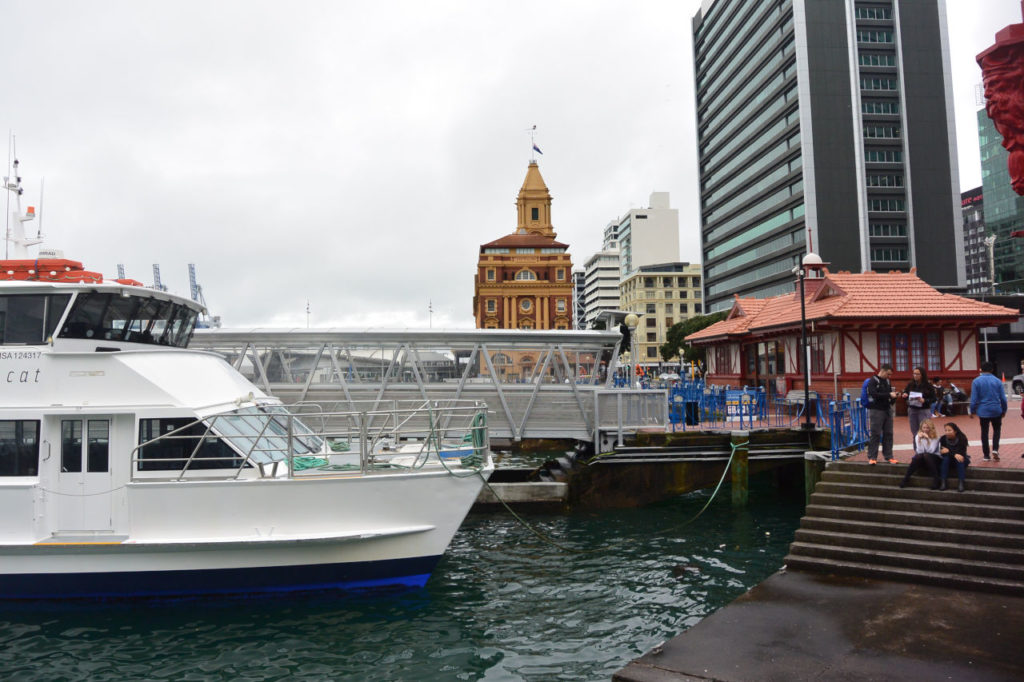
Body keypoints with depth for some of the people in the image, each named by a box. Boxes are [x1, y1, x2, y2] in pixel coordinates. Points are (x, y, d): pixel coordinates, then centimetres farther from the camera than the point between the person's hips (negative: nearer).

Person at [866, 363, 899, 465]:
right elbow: (873, 394, -20)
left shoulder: (887, 381, 14)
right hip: (876, 411, -7)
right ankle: (872, 457, 0)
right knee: (875, 434, -5)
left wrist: (894, 395, 1)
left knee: (888, 434, 8)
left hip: (887, 410, 7)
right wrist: (889, 395, -20)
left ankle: (888, 456, 16)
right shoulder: (873, 381, -7)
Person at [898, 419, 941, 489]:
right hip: (921, 459, 2)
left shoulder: (935, 437, -3)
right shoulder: (918, 436, 1)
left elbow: (931, 451, -17)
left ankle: (935, 478, -31)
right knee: (918, 456, -33)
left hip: (934, 459, -2)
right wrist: (919, 439, -20)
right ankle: (906, 477, -27)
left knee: (926, 455, -34)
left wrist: (928, 438, -25)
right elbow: (919, 451, -10)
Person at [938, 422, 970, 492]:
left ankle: (961, 483, -37)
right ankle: (943, 483, -34)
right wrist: (954, 454, -34)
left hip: (960, 458, -2)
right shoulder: (943, 439, -10)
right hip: (949, 459, 2)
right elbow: (942, 453, -19)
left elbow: (962, 452, -23)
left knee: (960, 460, -33)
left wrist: (949, 451, -26)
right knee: (945, 458, -30)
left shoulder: (962, 438, -15)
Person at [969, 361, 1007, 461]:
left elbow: (974, 399, -7)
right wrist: (1004, 410, 13)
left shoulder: (976, 381, -6)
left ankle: (986, 455, 13)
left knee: (984, 432, 9)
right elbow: (1003, 398, 1)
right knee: (996, 430, 18)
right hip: (996, 411, 1)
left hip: (983, 411, -1)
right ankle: (995, 449, -1)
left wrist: (972, 411, 2)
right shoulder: (997, 381, -3)